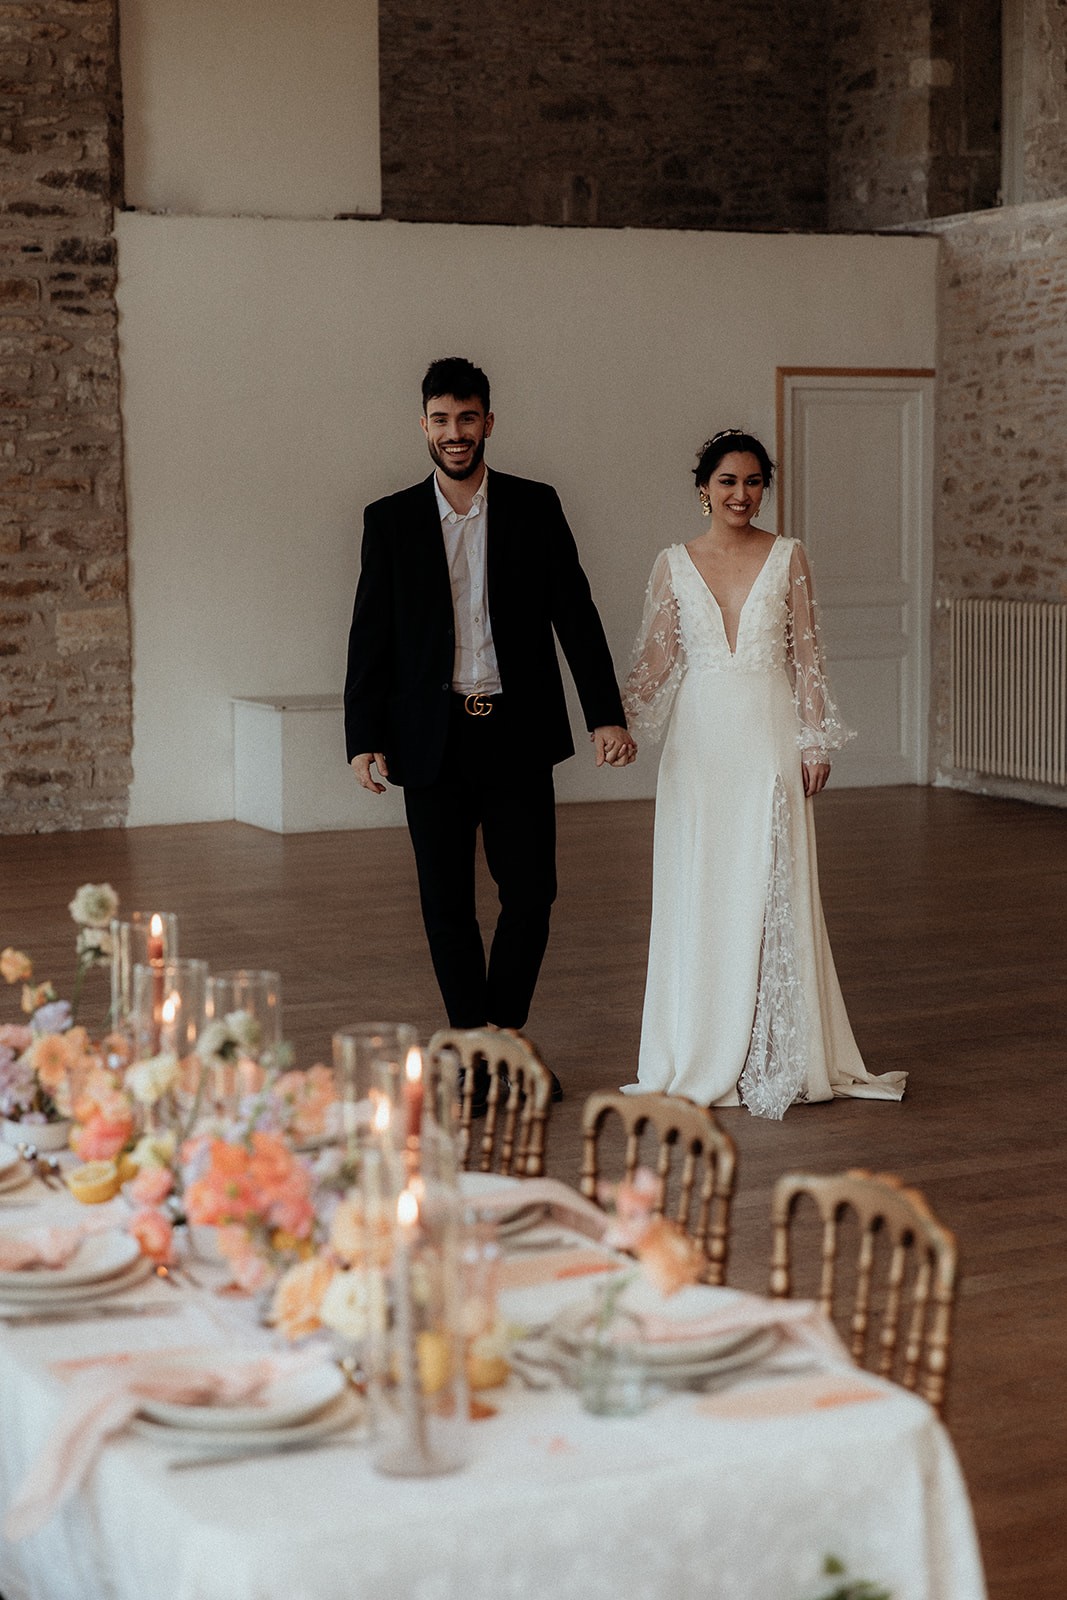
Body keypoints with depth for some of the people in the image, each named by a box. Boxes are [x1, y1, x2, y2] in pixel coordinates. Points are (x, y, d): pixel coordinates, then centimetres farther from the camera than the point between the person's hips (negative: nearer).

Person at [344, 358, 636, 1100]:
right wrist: (364, 739, -2)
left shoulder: (535, 507, 3)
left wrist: (606, 714, -8)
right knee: (447, 903, 4)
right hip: (432, 741, 0)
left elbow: (575, 614, 1)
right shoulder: (390, 519, 4)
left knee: (531, 894, 0)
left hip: (517, 734, 0)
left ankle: (505, 1035, 19)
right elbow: (370, 637, 4)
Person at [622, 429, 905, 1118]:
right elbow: (658, 659, 7)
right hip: (701, 741, 1)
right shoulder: (675, 564, 6)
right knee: (697, 892, 3)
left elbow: (806, 656, 2)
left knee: (771, 891, -1)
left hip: (769, 738, -1)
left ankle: (775, 1056, 8)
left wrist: (816, 742, -2)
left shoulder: (789, 557, 3)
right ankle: (702, 1055, 12)